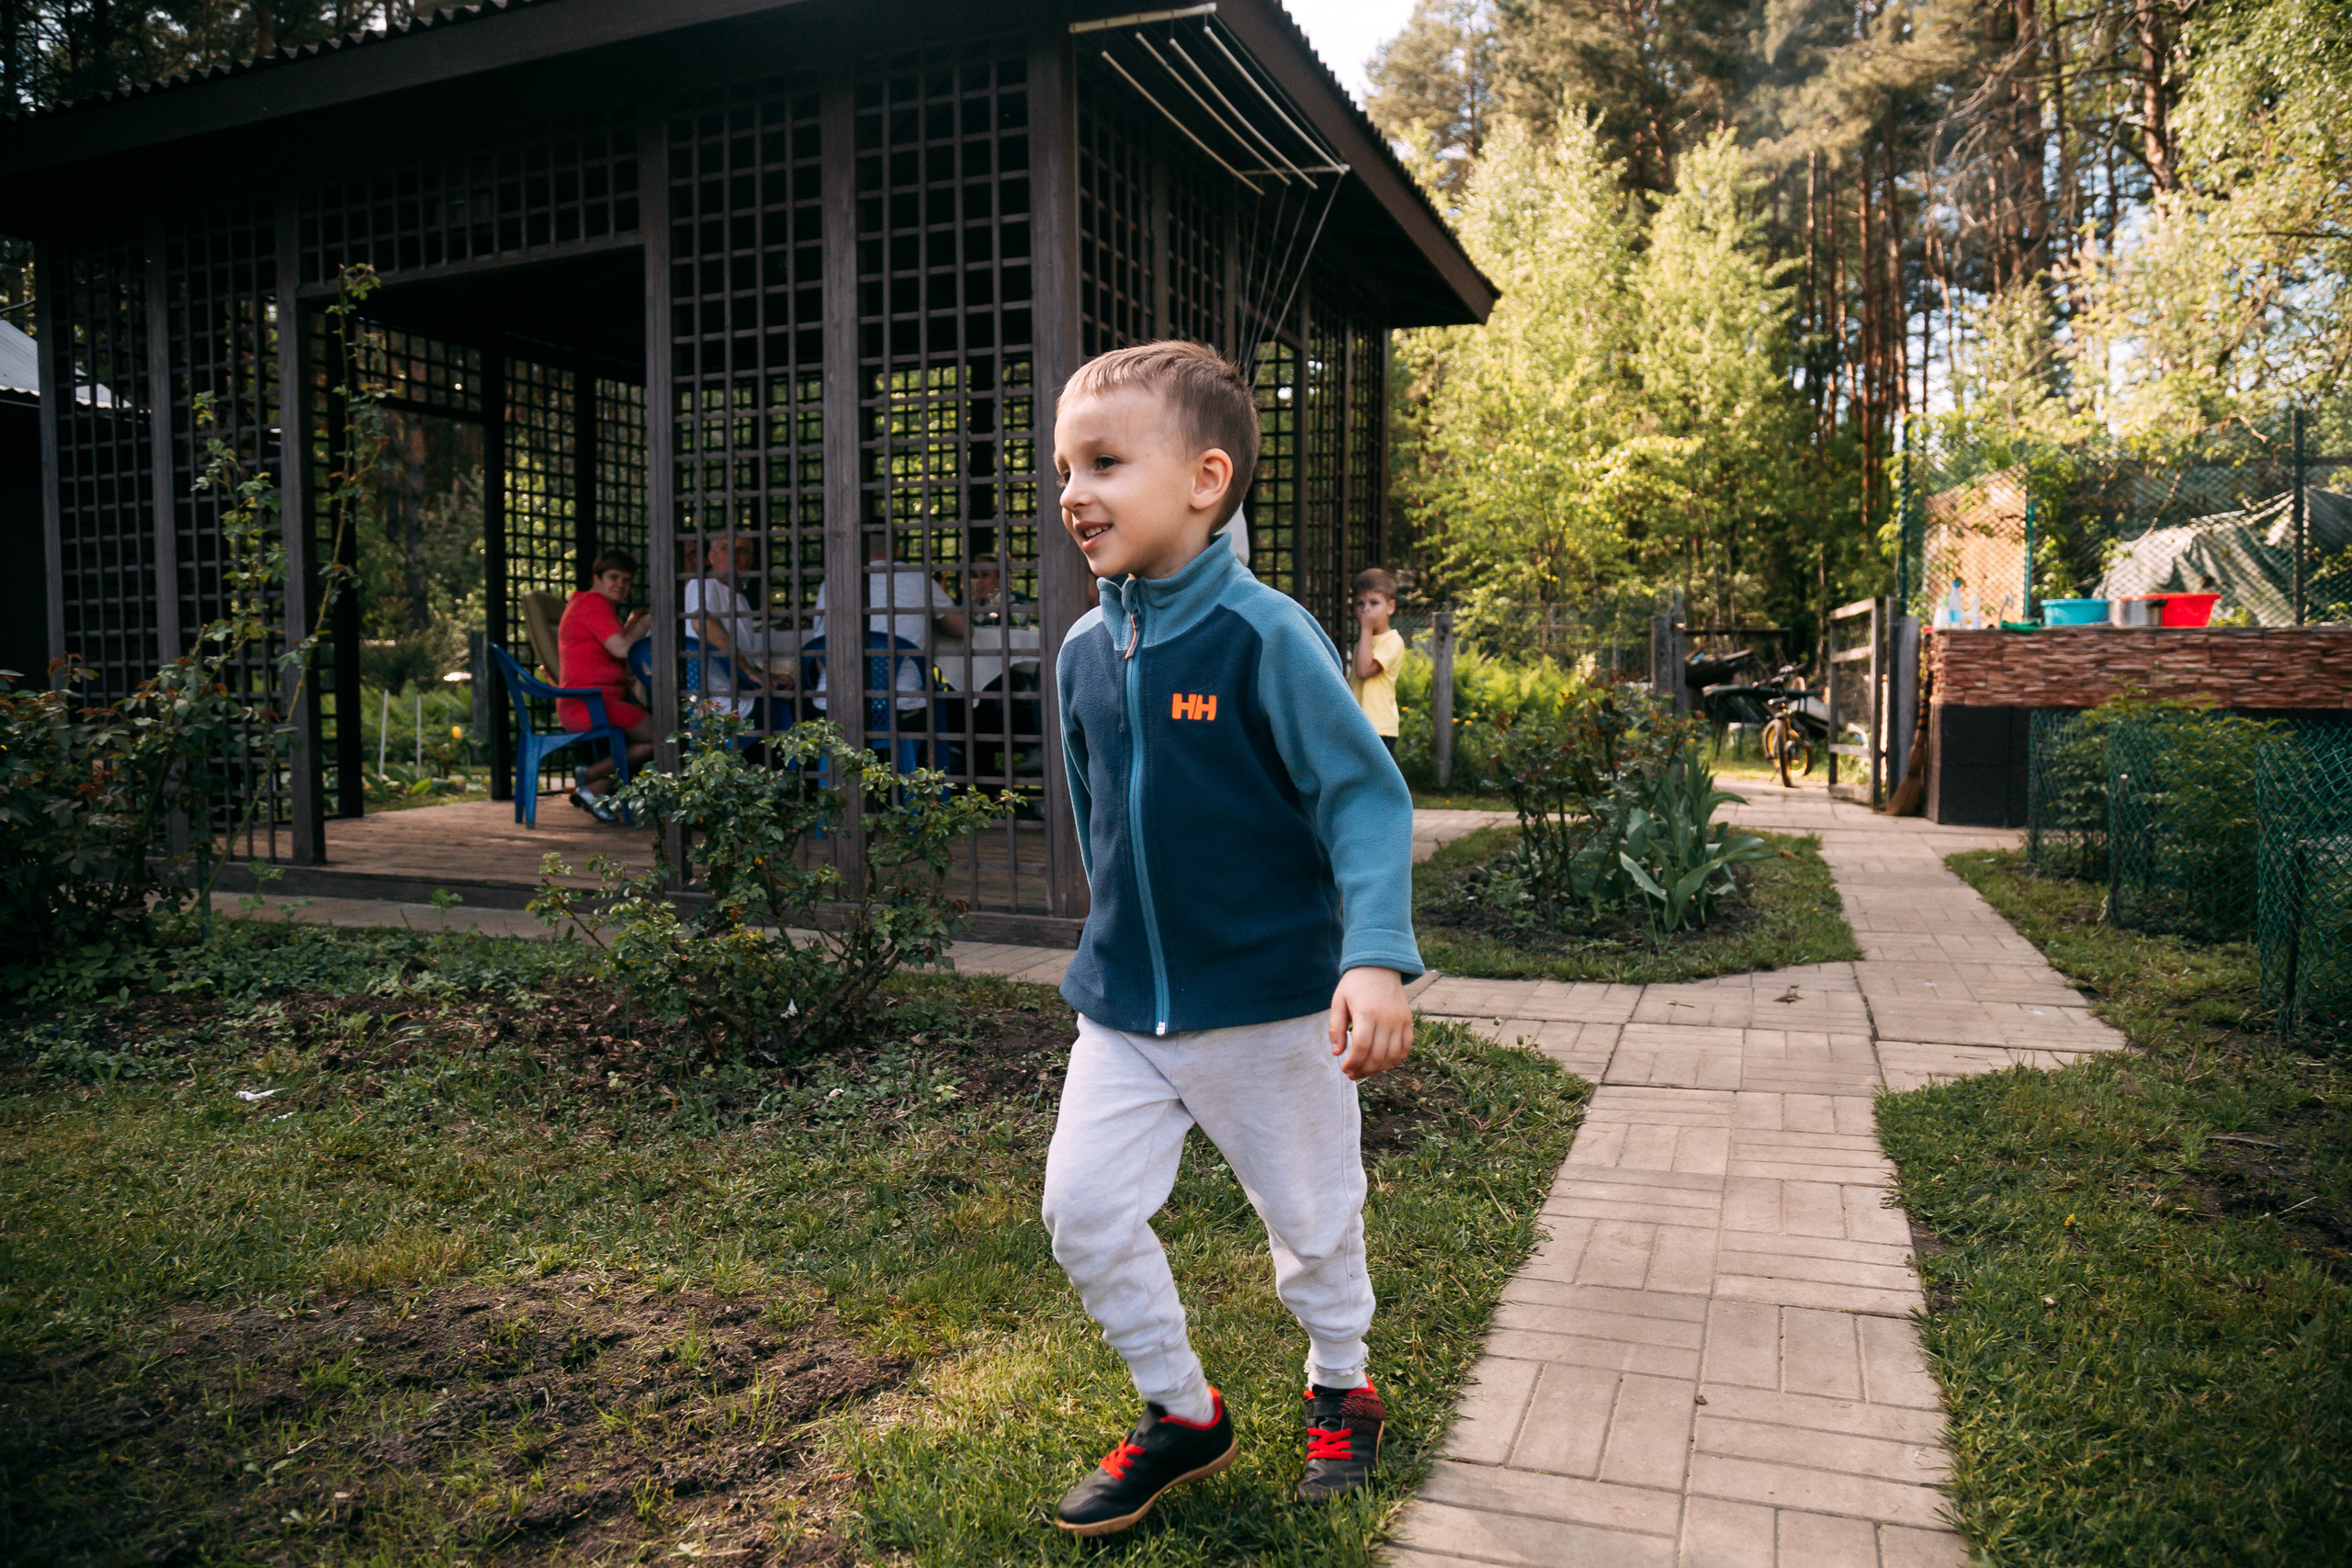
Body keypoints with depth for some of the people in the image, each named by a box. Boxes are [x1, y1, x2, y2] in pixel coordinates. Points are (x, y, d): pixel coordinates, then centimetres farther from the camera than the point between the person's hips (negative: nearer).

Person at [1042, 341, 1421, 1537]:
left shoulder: (1265, 638, -18)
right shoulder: (1084, 652, 1)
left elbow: (1366, 798, -17)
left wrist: (1377, 957, -27)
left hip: (1271, 1003, -5)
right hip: (1123, 1006, 5)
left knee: (1310, 1218, 13)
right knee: (1083, 1206, 2)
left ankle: (1339, 1394, 42)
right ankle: (1181, 1414, 26)